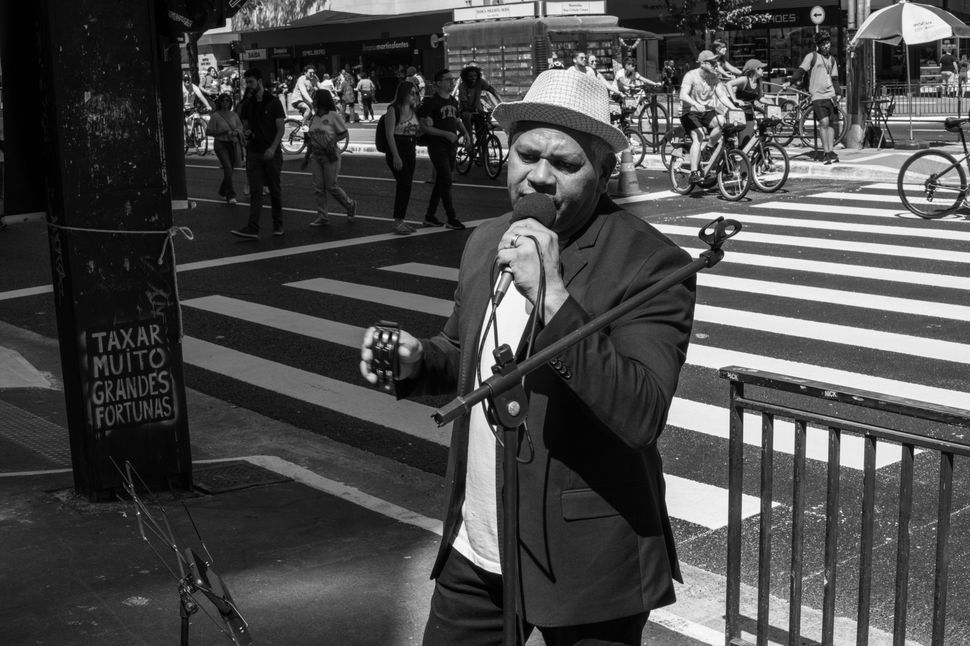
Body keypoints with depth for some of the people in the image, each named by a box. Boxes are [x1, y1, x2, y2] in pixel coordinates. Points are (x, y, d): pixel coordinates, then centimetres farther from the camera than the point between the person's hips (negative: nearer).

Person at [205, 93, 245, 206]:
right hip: (220, 144, -5)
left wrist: (236, 132, -12)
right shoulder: (215, 116, -6)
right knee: (227, 168, -18)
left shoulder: (234, 115, 7)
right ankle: (231, 196, -17)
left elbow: (240, 126, 11)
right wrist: (223, 131, -16)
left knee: (230, 169, 12)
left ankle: (223, 191, 35)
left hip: (233, 144, 5)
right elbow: (208, 131, -7)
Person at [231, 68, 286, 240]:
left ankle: (278, 225, 20)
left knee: (275, 191, 7)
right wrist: (246, 132, -6)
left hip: (271, 153, -3)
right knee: (255, 192, -5)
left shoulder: (273, 102, -3)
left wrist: (272, 148, -18)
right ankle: (252, 229, -13)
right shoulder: (247, 104, 10)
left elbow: (280, 129, -6)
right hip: (253, 153, 3)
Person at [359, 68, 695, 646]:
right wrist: (416, 362, -3)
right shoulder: (486, 242, 5)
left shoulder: (651, 263, -17)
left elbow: (643, 416, -26)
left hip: (585, 564, -6)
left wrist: (554, 296, -33)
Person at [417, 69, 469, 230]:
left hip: (450, 147, 8)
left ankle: (430, 216, 21)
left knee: (441, 182, 12)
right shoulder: (431, 102, -11)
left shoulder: (453, 101, 13)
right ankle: (452, 218, -6)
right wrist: (446, 134, -20)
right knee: (446, 182, -10)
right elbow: (425, 126, -15)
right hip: (437, 146, -8)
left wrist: (465, 132, 7)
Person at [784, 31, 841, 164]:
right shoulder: (812, 56, 2)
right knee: (823, 122, -15)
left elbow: (834, 79, 21)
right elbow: (801, 71, -4)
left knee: (831, 123, 3)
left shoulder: (832, 60, 18)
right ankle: (826, 152, -9)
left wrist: (838, 93, 9)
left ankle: (831, 151, 7)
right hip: (818, 95, -5)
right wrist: (790, 82, -17)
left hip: (831, 95, 5)